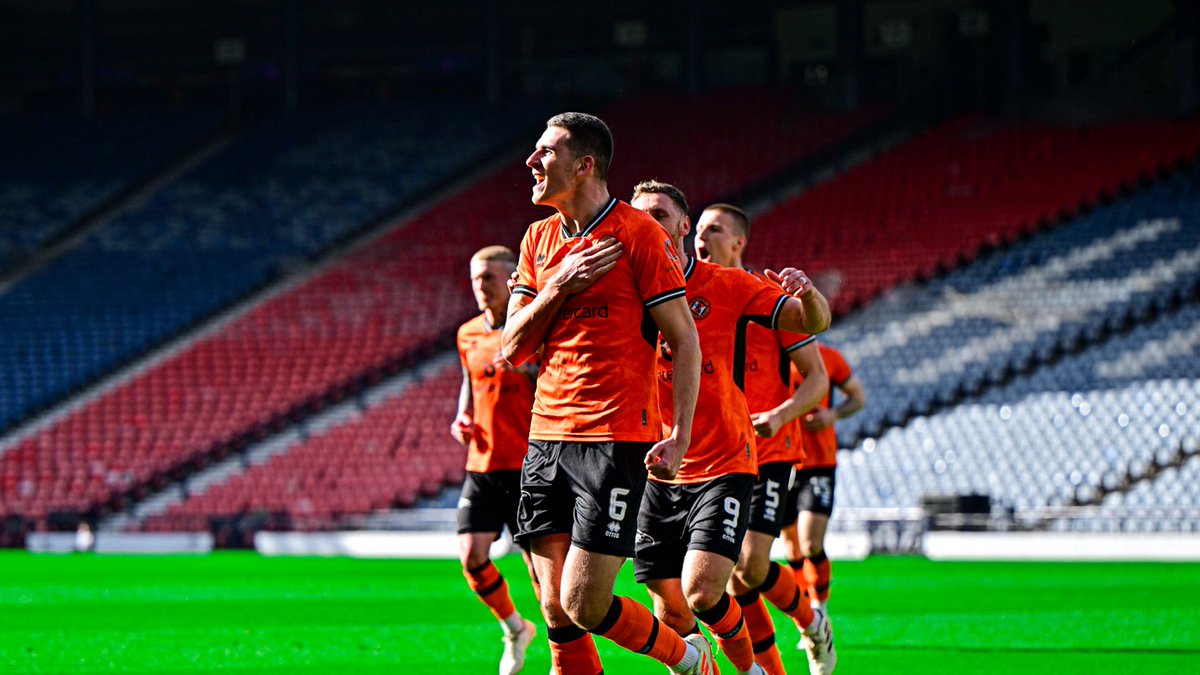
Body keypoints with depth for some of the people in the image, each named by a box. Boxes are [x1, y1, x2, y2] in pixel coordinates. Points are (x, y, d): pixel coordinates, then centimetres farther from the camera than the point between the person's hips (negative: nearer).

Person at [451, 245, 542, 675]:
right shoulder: (468, 335, 11)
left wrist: (527, 366, -25)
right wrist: (462, 418, 9)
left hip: (527, 464, -5)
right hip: (482, 464, 5)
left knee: (539, 562, -5)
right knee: (471, 556, -7)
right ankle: (515, 630, 17)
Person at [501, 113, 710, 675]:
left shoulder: (640, 234, -6)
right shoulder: (539, 239, 13)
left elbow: (685, 339, -6)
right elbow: (513, 348, 10)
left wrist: (679, 435, -14)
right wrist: (559, 286, -6)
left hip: (616, 439, -6)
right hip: (547, 434, 6)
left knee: (583, 605, -10)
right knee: (556, 611, 1)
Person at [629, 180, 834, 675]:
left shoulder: (726, 286, -2)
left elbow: (813, 321, 0)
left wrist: (807, 293, -25)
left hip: (723, 467, -3)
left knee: (701, 592, -16)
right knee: (670, 612, 2)